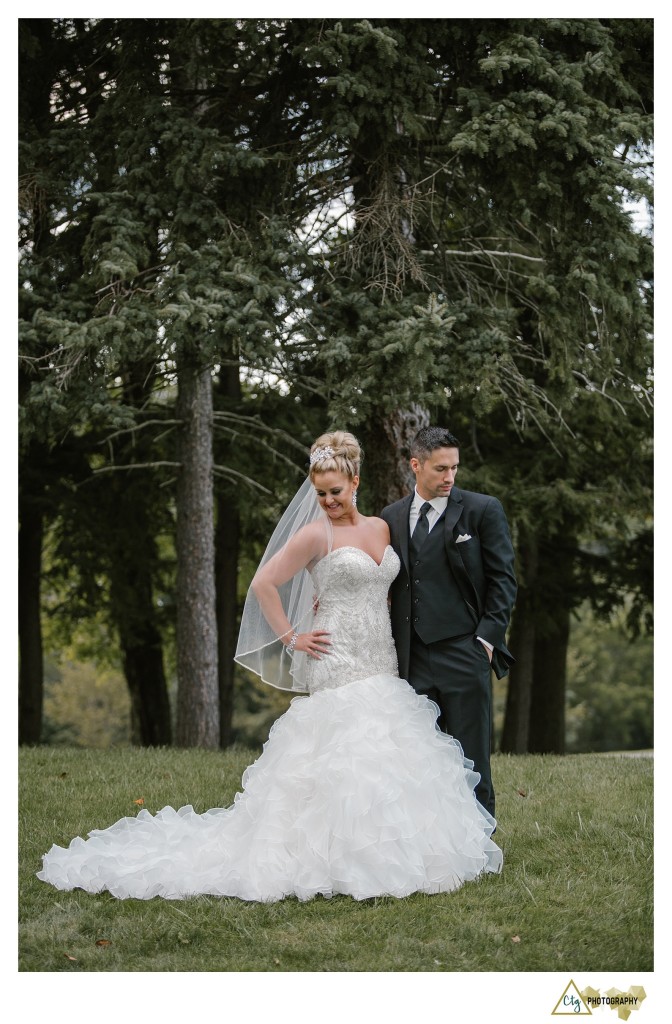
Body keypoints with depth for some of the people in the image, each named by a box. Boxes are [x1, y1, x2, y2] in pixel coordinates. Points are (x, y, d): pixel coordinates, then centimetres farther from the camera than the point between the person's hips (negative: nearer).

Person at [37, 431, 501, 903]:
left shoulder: (380, 528, 12)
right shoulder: (315, 535, -5)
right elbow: (263, 584, -7)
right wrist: (292, 638, -6)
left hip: (382, 666, 6)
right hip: (339, 666, -6)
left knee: (383, 759, 3)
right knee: (342, 759, -12)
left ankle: (381, 856, 9)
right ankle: (338, 859, -8)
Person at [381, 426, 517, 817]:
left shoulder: (483, 510, 1)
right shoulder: (392, 517, 13)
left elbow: (503, 579, 0)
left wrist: (487, 639, -8)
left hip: (464, 653, -3)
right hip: (412, 659, 4)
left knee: (470, 762, 0)